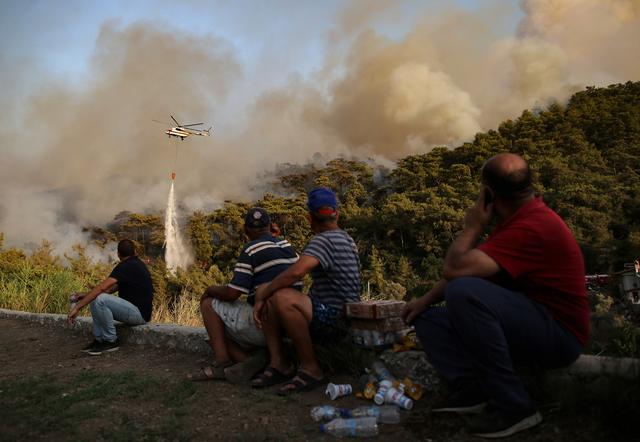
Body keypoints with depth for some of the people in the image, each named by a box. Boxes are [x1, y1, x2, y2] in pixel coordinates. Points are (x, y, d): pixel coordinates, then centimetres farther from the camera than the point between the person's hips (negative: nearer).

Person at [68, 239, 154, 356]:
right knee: (94, 299, 9)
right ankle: (99, 339, 8)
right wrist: (86, 294, 13)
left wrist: (77, 307, -23)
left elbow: (101, 288, -24)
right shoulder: (135, 263, 14)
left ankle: (111, 341, -10)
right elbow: (113, 288, 18)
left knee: (100, 299, -26)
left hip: (139, 313, -10)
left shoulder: (126, 266, -16)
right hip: (135, 309, 10)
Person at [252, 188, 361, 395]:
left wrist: (262, 296, -17)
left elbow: (296, 272, -31)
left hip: (335, 320, -10)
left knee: (283, 298, -34)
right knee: (266, 291, 5)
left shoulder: (323, 240, -15)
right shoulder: (345, 238, 17)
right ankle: (278, 363, -3)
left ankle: (310, 368, -18)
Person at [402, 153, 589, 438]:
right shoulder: (519, 218, 9)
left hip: (557, 334, -9)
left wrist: (472, 227, -13)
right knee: (428, 320, 8)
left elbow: (456, 270, -31)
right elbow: (466, 270, 12)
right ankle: (472, 388, -11)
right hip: (526, 323, 10)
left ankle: (514, 405, -21)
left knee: (464, 293, -33)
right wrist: (426, 300, 2)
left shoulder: (532, 228, -24)